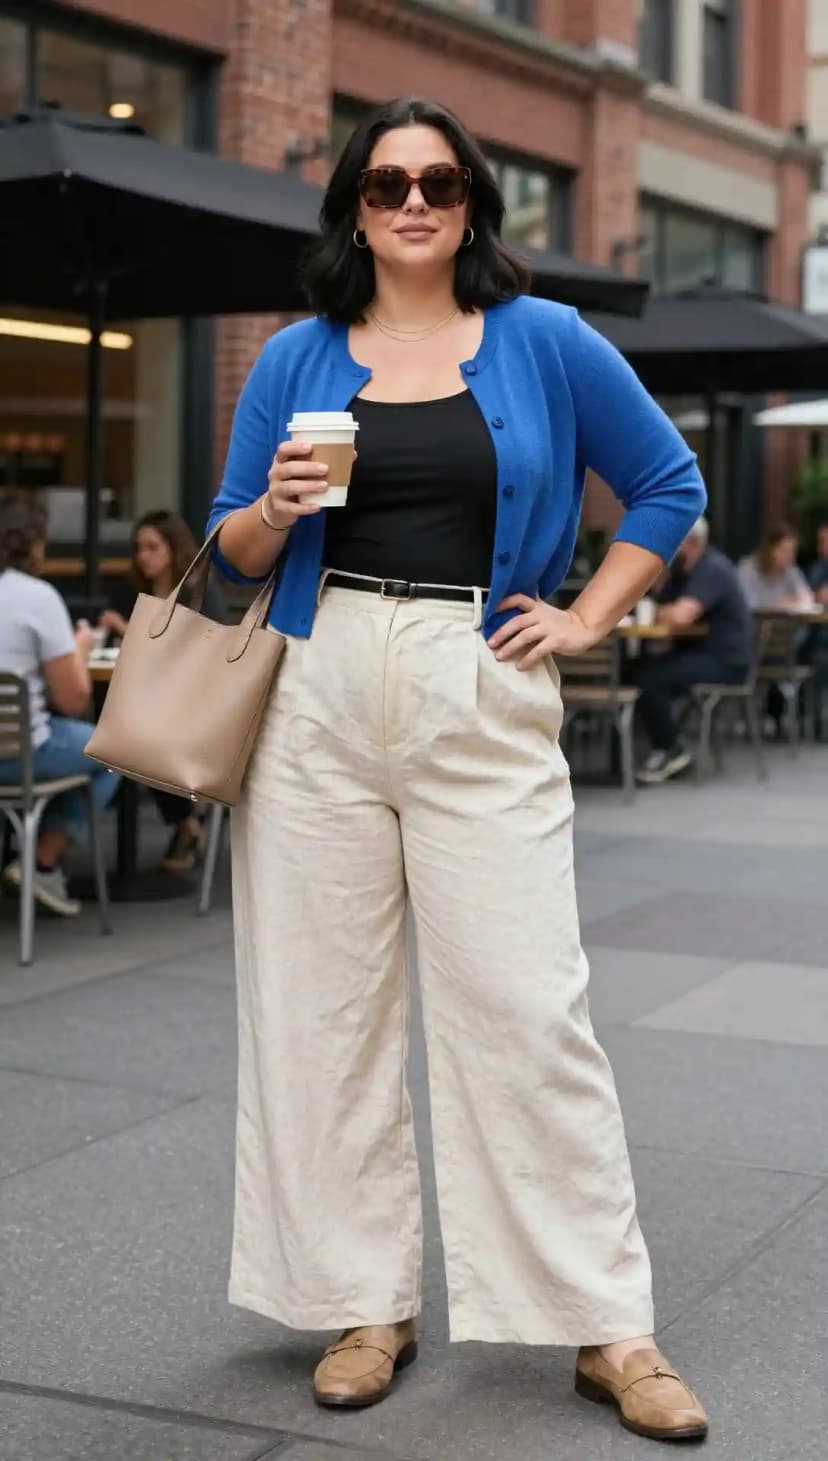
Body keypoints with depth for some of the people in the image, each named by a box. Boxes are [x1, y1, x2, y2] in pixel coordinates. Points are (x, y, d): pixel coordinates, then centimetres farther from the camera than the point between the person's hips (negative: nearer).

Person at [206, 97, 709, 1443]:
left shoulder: (544, 343, 5)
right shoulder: (296, 358, 9)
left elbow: (671, 486, 12)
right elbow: (231, 548, 13)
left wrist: (588, 620, 3)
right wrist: (274, 510, -8)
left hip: (482, 703, -2)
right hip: (319, 701, 3)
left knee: (528, 1008, -4)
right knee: (323, 1006, 4)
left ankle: (609, 1326, 7)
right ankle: (365, 1303, 18)